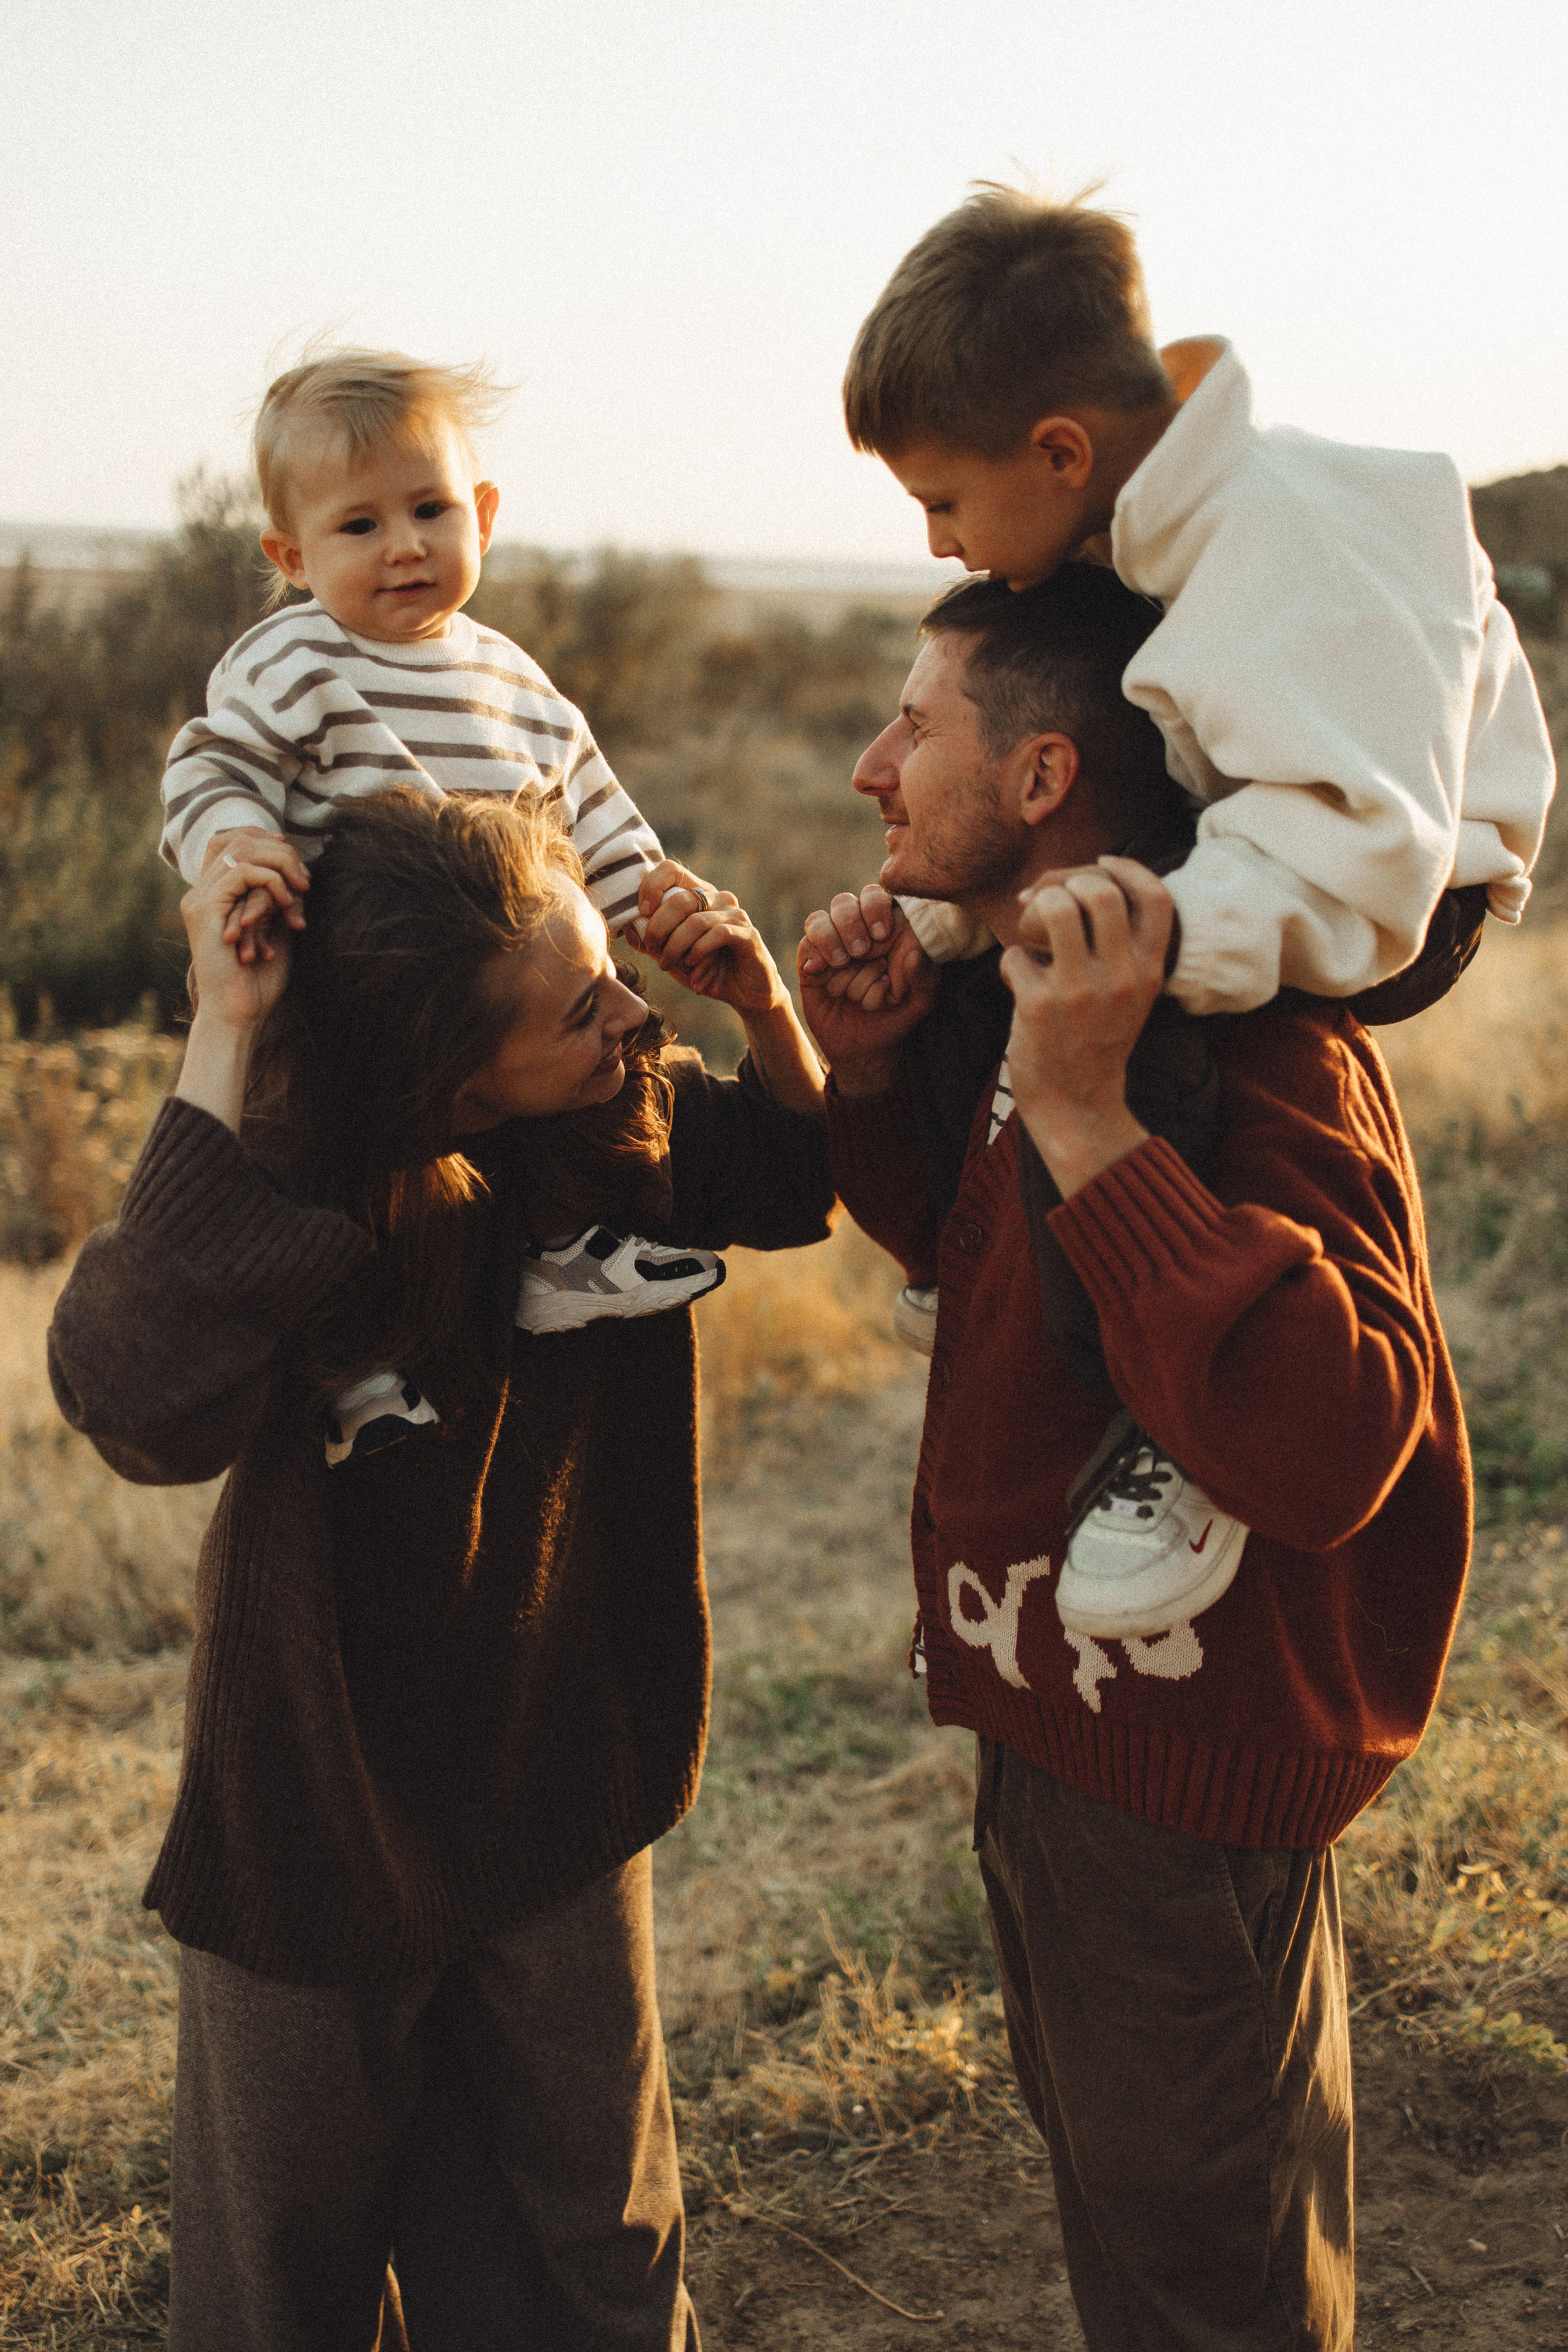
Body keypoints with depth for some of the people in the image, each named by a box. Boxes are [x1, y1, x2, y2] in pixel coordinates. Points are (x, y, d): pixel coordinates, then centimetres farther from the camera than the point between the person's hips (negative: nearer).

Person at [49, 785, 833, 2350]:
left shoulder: (632, 1119, -14)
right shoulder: (308, 1195, -29)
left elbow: (798, 1189, 8)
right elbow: (145, 1404, -50)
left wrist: (765, 1015, -14)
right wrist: (223, 1037, -48)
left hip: (560, 1781, 4)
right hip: (325, 1804, -4)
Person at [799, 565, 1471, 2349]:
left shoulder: (1259, 1056, -28)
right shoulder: (1036, 1000, 3)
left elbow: (1321, 1448, -41)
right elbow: (965, 1253, 21)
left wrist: (1083, 1120, -41)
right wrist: (867, 1074, 1)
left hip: (1185, 1786, -10)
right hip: (1050, 1722, 10)